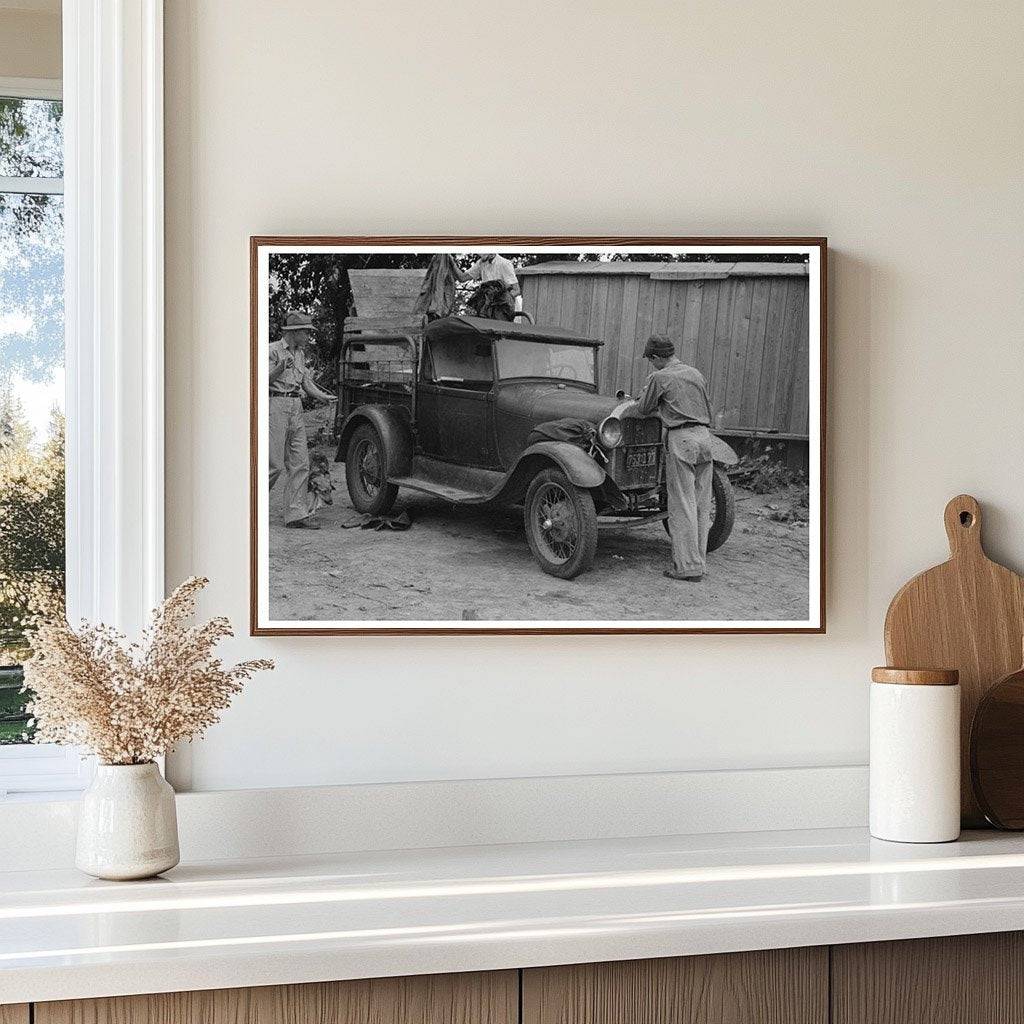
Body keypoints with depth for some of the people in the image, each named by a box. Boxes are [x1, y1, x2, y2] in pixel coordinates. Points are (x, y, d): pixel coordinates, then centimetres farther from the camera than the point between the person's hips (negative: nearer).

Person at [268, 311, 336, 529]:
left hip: (296, 409, 8)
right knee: (274, 464, -9)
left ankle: (297, 514, 5)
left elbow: (306, 382, 16)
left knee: (300, 464, 3)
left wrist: (323, 396, -1)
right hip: (276, 406, -8)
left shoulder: (300, 354, 20)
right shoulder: (273, 350, -5)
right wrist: (281, 368, -28)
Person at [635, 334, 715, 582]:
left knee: (682, 506, -4)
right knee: (702, 505, 9)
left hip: (680, 439, -7)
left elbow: (643, 410, 6)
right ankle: (699, 563, 14)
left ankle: (688, 566, -4)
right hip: (704, 436, 7)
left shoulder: (659, 378, -3)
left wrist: (657, 404, 27)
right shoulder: (697, 375, 17)